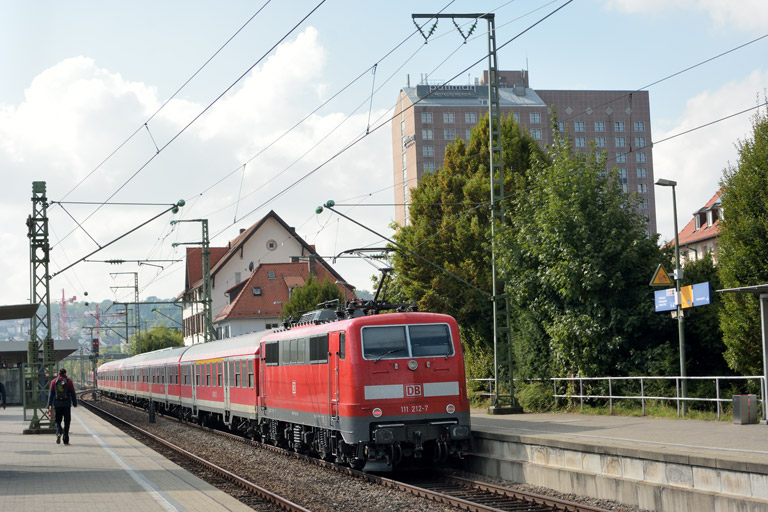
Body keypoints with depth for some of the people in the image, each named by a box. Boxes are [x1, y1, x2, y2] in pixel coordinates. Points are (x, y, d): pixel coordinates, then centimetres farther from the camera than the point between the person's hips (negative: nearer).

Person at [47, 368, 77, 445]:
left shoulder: (54, 382, 2)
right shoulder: (69, 382, -2)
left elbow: (51, 394, 1)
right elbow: (73, 393, -1)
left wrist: (49, 405, 2)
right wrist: (75, 403, 8)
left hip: (57, 404, 1)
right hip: (67, 404, -1)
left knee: (58, 420, 13)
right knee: (67, 421, 6)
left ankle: (59, 433, -15)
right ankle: (66, 440, 4)